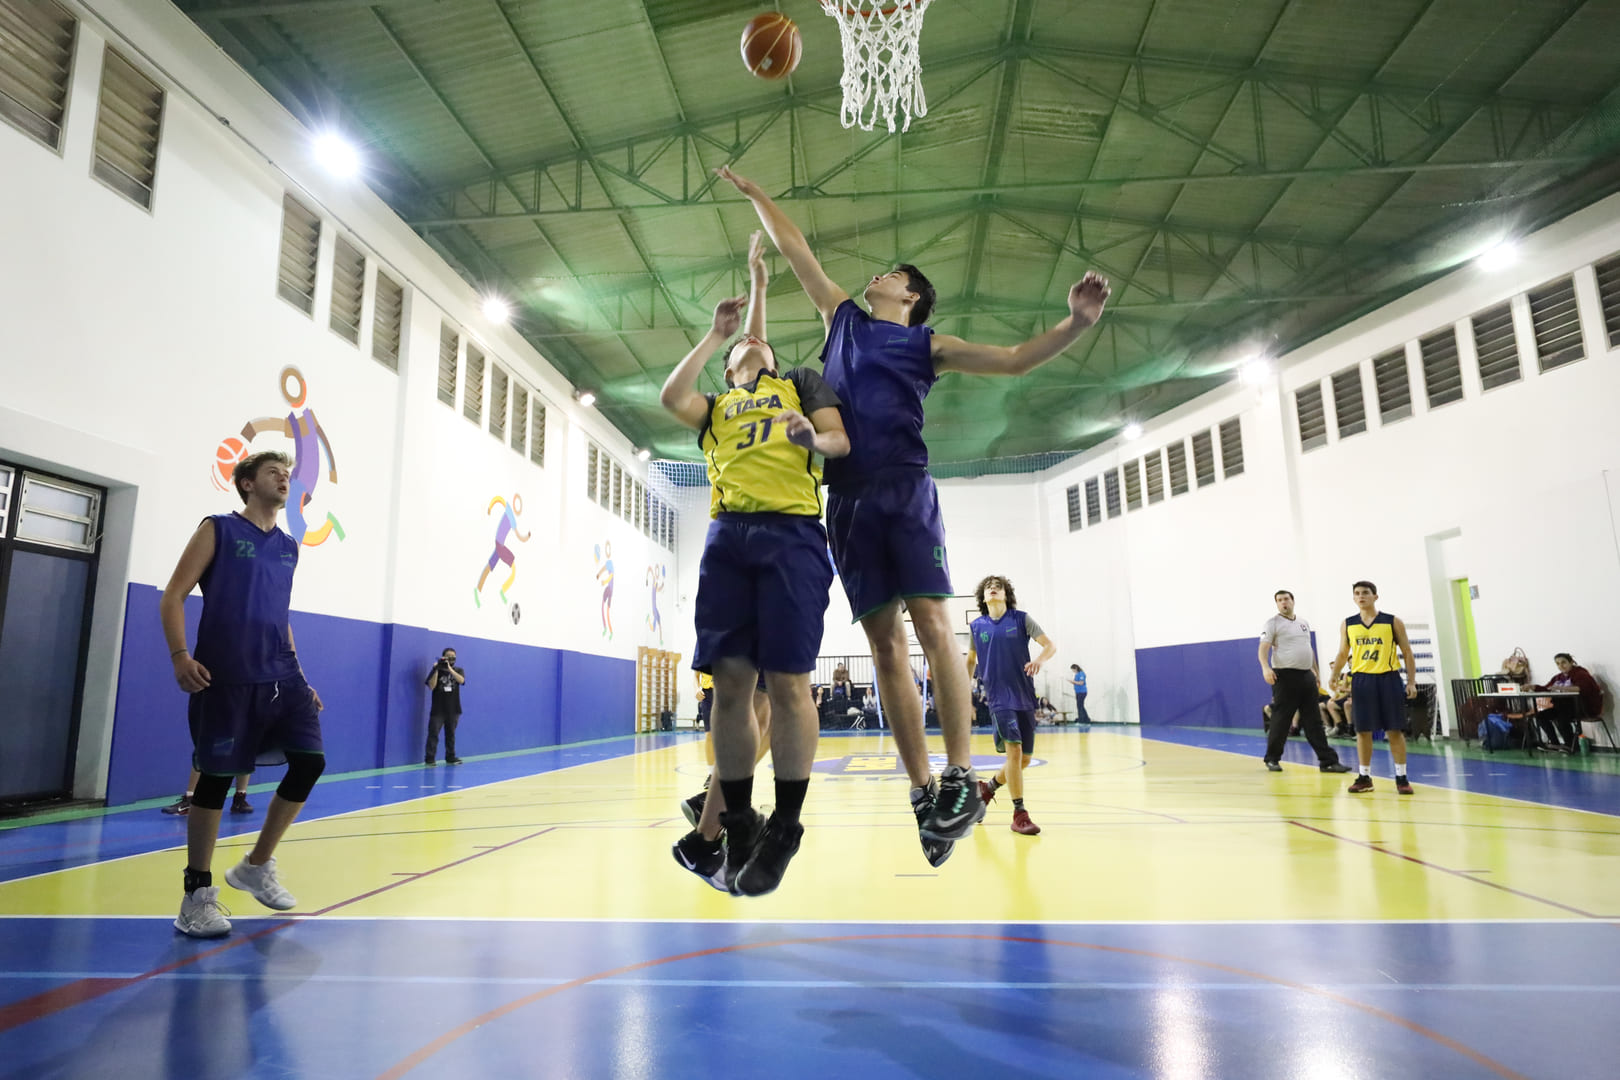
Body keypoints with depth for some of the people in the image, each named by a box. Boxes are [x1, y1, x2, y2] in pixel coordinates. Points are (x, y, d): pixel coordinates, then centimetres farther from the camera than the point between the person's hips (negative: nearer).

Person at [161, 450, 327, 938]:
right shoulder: (218, 530, 2)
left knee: (310, 760, -4)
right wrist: (180, 655, -17)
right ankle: (198, 893, 15)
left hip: (281, 675, 5)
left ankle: (256, 866, 15)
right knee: (216, 777, -1)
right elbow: (174, 595, -3)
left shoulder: (288, 547, 17)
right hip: (225, 677, -5)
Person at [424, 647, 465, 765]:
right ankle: (429, 759, -2)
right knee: (433, 734, -5)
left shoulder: (458, 671, 7)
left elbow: (461, 680, -14)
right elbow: (432, 686, -10)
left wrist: (449, 668, -21)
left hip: (453, 709, 2)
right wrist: (436, 669, -17)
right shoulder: (436, 670, 2)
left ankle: (450, 758, 17)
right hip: (437, 709, -2)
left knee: (451, 734, 10)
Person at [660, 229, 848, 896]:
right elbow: (670, 396, 9)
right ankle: (738, 827, 9)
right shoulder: (716, 408, 29)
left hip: (791, 534, -2)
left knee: (787, 682, -9)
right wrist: (715, 334, 15)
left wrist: (813, 437, -12)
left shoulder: (801, 384, 24)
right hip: (727, 537, 3)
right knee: (730, 682, -3)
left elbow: (840, 440, 10)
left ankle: (784, 829, 2)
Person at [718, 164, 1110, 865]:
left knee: (932, 625, -14)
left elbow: (1014, 359, 6)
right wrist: (751, 192, 40)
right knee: (885, 643, -2)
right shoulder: (843, 316, 25)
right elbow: (793, 247, 33)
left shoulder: (928, 346, 14)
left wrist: (1076, 323, -9)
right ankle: (923, 791, 1)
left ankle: (961, 779, -9)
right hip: (848, 498, 3)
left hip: (906, 491, -3)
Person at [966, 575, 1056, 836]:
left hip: (1025, 696, 2)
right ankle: (1019, 814, -6)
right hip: (999, 697, -1)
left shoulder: (1022, 619, 2)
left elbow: (1050, 645, -2)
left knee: (1024, 759, 6)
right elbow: (971, 660, 18)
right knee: (1014, 749, -16)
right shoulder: (976, 626, 6)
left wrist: (1040, 660, -24)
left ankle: (988, 787, 31)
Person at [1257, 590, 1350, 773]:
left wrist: (1317, 671, 23)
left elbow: (1310, 649, 25)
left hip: (1306, 676, 6)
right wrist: (1265, 667, -30)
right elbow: (1264, 648, -15)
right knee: (1281, 720, -2)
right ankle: (1272, 758, 11)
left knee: (1313, 720, 7)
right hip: (1285, 676, -6)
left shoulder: (1304, 623, 16)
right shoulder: (1273, 623, -4)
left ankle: (1328, 760, 9)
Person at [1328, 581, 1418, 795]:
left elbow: (1407, 652, 3)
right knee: (1362, 730, 4)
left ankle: (1402, 777, 12)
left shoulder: (1393, 622, 0)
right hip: (1361, 679, 2)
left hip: (1388, 678, -2)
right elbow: (1343, 653, 14)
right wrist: (1335, 676, -1)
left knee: (1395, 729, 1)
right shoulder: (1347, 625, 6)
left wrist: (1412, 682, -3)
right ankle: (1365, 777, 13)